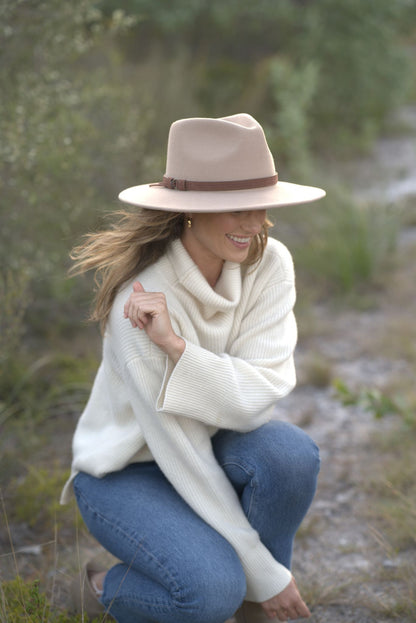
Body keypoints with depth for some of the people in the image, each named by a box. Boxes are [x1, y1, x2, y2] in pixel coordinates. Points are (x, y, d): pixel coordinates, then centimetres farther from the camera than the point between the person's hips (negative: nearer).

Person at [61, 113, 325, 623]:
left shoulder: (269, 264, -14)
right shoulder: (143, 296, -30)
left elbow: (258, 398, -23)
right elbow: (178, 450, -27)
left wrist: (176, 344, -39)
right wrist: (264, 572, -22)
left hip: (212, 447, 5)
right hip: (127, 471, -5)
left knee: (290, 450, -28)